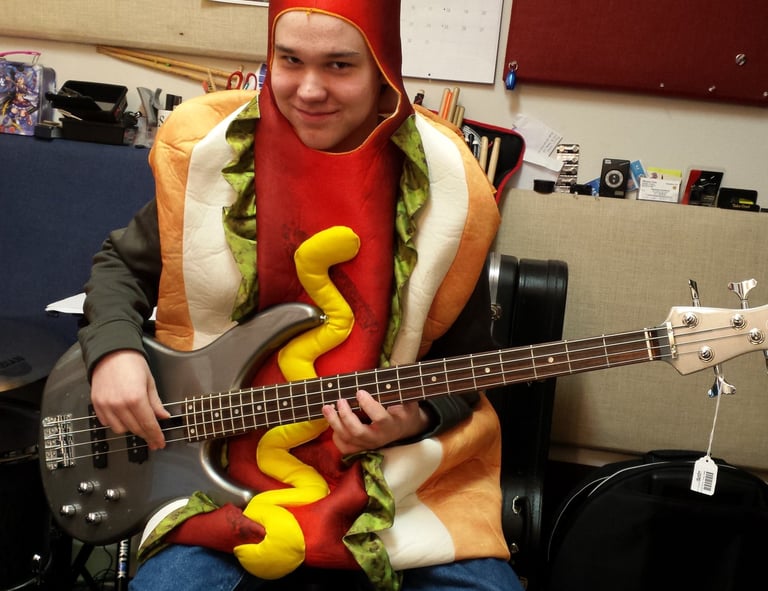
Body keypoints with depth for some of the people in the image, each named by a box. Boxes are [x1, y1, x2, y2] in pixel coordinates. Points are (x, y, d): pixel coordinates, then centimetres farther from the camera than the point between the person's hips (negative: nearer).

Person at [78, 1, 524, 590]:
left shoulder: (446, 187, -8)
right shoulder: (208, 153, -5)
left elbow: (465, 362, 3)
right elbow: (123, 262, 11)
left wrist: (416, 417, -16)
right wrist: (114, 349, -8)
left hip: (391, 471, 1)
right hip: (223, 460, 0)